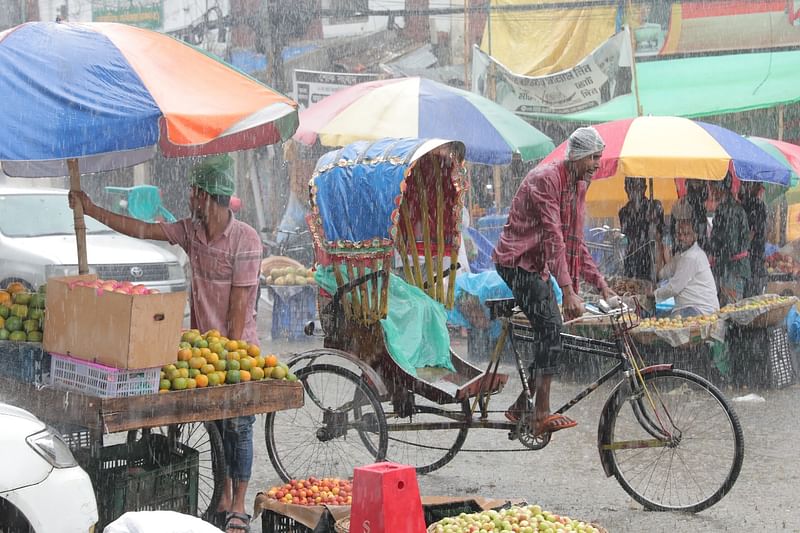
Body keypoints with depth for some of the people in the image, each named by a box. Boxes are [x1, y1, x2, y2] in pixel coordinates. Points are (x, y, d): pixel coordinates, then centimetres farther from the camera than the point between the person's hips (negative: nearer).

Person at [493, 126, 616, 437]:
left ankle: (521, 408, 17)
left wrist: (601, 284, 6)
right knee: (550, 328, -21)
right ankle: (541, 416, -22)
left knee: (548, 332, 5)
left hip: (538, 266, 10)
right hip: (517, 262, -10)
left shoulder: (579, 187, 10)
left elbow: (575, 242, 14)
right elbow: (553, 236, -27)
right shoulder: (545, 179, -19)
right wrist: (567, 289, -33)